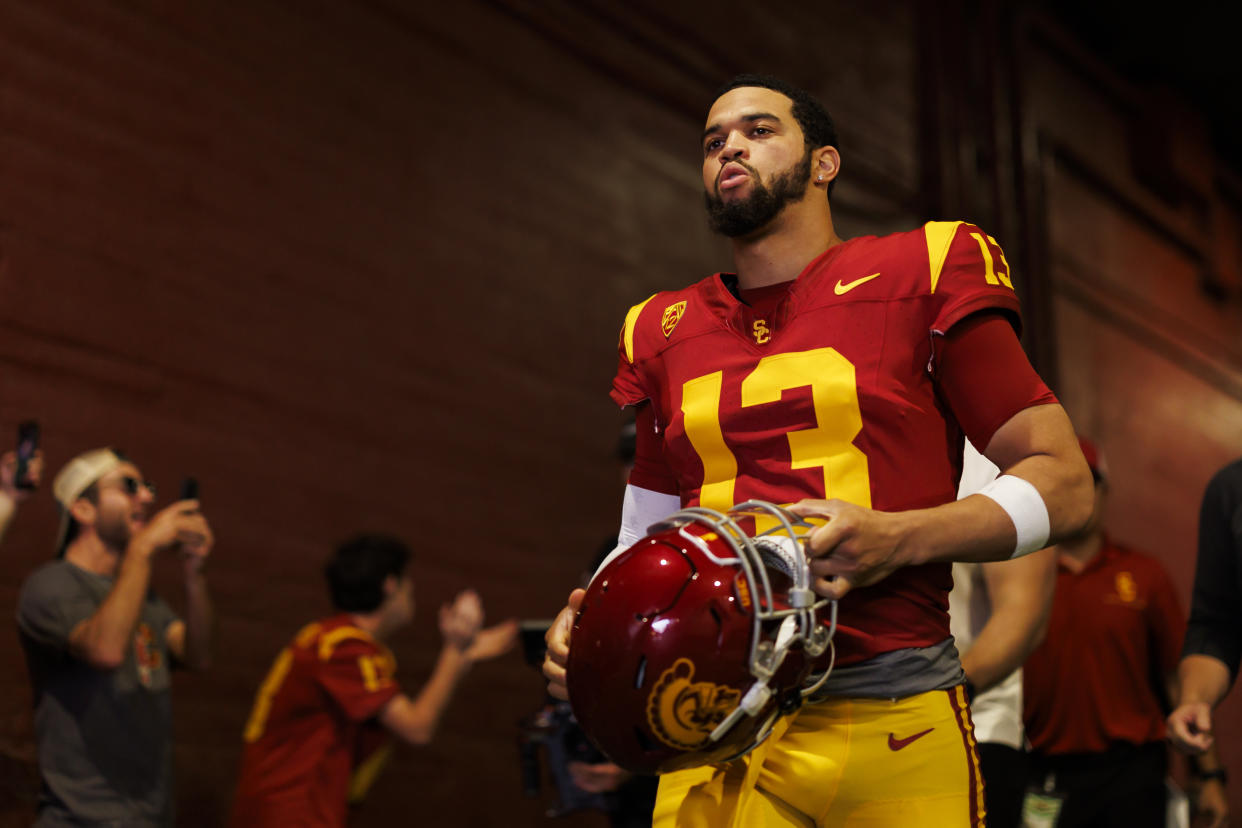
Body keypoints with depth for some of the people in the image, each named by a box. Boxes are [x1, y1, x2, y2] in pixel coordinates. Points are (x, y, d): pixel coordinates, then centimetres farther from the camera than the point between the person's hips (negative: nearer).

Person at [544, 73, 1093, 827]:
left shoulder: (921, 276, 1)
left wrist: (900, 538, -16)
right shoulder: (663, 332, 15)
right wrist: (588, 622, 1)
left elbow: (1062, 483, 0)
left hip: (895, 732, -3)